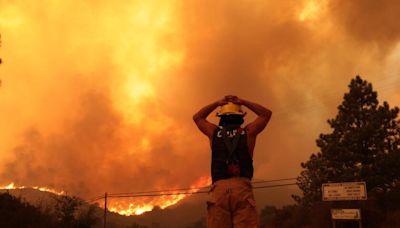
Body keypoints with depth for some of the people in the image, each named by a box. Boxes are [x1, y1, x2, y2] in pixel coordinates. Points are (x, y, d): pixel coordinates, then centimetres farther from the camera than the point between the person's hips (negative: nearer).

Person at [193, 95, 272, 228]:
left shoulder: (214, 132, 16)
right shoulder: (248, 132, 13)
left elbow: (197, 117, 36)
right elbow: (266, 113, 30)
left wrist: (218, 103, 35)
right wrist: (243, 102, 30)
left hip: (219, 189, 1)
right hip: (242, 187, -1)